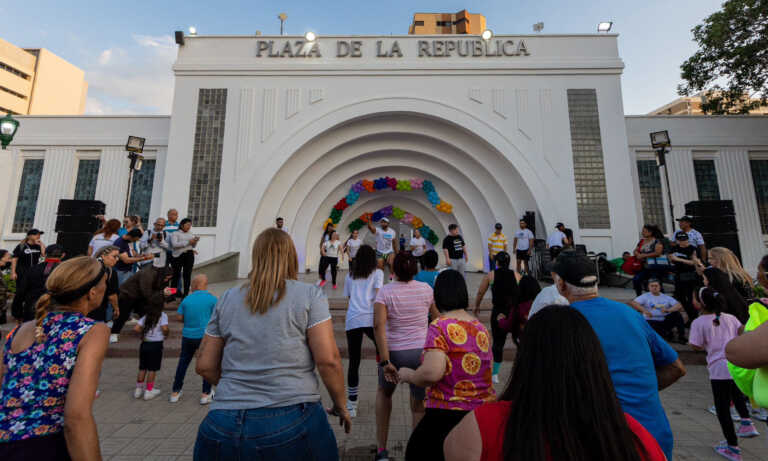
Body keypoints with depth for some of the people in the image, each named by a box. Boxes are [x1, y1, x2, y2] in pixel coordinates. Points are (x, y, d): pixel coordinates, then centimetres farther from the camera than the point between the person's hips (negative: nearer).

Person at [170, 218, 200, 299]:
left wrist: (195, 241, -2)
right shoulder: (175, 233, 4)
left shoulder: (191, 234, 17)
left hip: (189, 255, 3)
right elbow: (174, 244, -11)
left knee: (187, 275, 2)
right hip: (179, 255, -3)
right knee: (176, 274, 0)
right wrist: (188, 242, -16)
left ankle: (185, 294, 8)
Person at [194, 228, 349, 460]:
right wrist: (341, 406, 4)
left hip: (226, 424, 3)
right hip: (292, 421, -2)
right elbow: (328, 360, -11)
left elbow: (204, 366, 9)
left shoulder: (227, 299, 5)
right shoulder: (310, 295, -6)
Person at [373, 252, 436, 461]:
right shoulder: (426, 289, -3)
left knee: (384, 392, 28)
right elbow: (437, 316, 11)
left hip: (394, 353, 0)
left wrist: (385, 361, -17)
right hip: (421, 351, 1)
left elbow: (378, 325, -19)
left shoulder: (385, 291, -10)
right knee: (419, 405, 18)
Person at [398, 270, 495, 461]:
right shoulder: (481, 327, 4)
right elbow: (487, 369, 14)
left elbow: (432, 373, -27)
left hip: (447, 415, -6)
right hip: (485, 410, 7)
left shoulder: (440, 326, -18)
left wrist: (408, 375, -9)